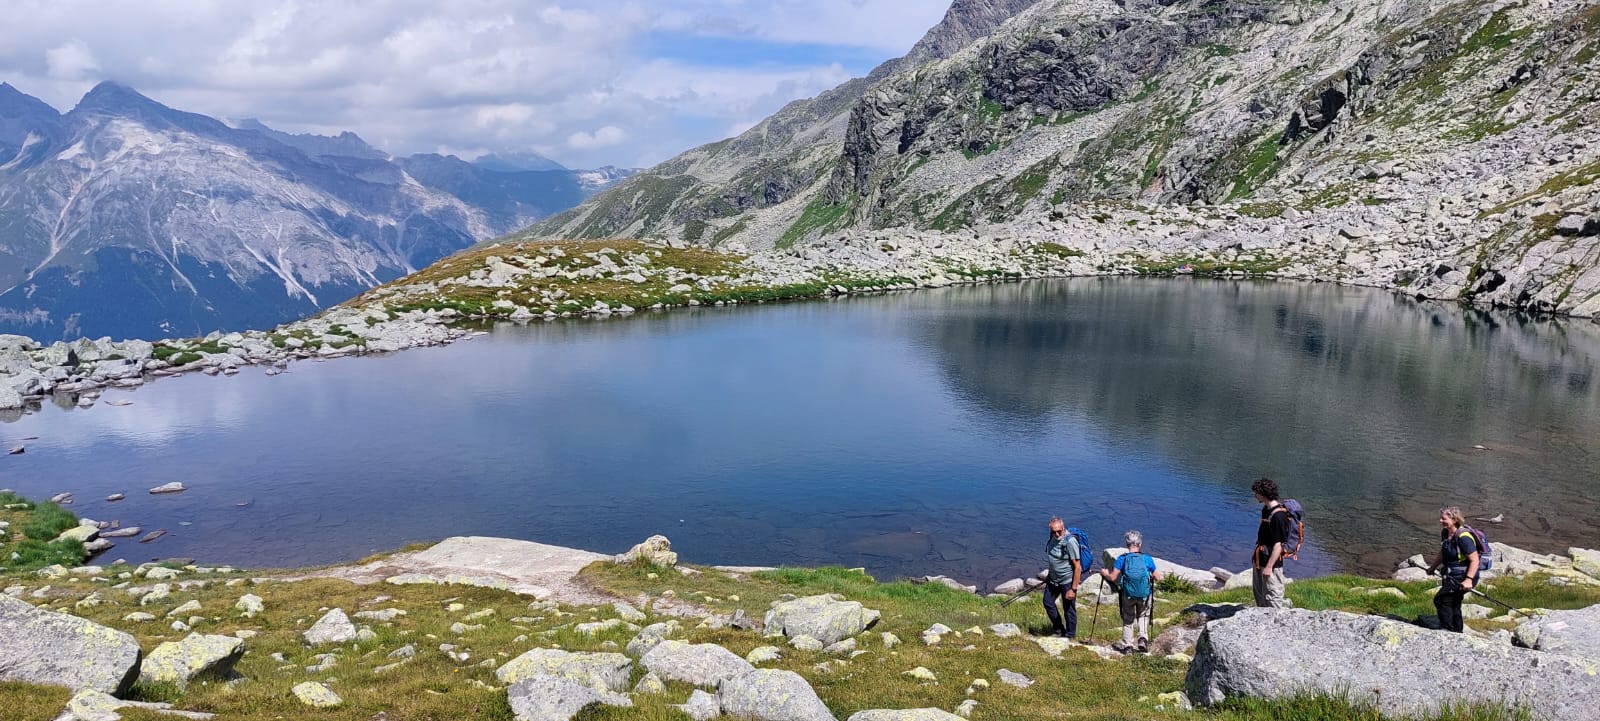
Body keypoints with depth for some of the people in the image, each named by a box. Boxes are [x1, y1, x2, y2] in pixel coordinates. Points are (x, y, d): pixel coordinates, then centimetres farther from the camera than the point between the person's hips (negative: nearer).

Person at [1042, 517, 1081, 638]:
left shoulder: (1070, 541, -25)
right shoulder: (1052, 539, -2)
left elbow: (1078, 567, -23)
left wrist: (1073, 589, -22)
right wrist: (1049, 574, 23)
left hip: (1067, 581, -8)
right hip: (1053, 579, 8)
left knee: (1068, 608, 6)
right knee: (1048, 602, 17)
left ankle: (1070, 635, 26)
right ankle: (1058, 628, 38)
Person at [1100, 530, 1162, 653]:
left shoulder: (1122, 559, -11)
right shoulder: (1147, 559, -9)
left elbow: (1113, 577, -12)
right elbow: (1157, 578, -1)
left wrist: (1104, 573, 8)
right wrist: (1152, 575, 21)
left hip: (1128, 595, 0)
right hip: (1144, 594, 1)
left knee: (1128, 618, 18)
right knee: (1143, 616, 25)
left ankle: (1127, 644, 21)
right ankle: (1143, 637, 8)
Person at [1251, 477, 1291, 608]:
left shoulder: (1278, 515, -23)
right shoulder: (1266, 510, 7)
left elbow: (1278, 545, -22)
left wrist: (1269, 567, -22)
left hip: (1271, 563, -10)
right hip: (1259, 560, 10)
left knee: (1273, 599, -3)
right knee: (1259, 596, 19)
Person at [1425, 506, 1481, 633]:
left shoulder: (1463, 536, -23)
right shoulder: (1445, 533, 5)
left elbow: (1474, 560, -25)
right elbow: (1442, 554, 20)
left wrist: (1468, 579, -32)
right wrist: (1432, 568, 25)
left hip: (1462, 577, -10)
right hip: (1451, 576, 10)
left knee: (1440, 599, -17)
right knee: (1453, 606, 19)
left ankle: (1447, 630, -9)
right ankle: (1457, 632, 31)